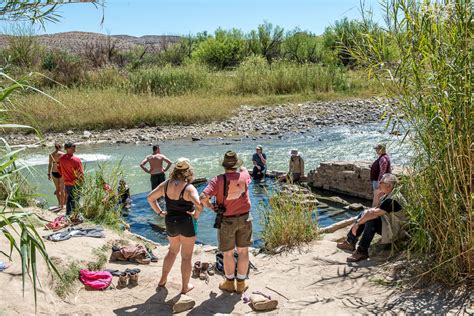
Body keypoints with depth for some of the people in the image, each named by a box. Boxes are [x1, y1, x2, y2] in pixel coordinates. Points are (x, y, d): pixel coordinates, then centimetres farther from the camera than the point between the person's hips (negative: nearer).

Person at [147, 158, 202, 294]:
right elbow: (199, 205, -34)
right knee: (186, 256, 11)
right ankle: (185, 287, 23)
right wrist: (196, 215, -15)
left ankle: (163, 280, 35)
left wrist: (160, 212, 6)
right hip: (187, 223, -5)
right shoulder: (189, 188, -19)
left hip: (170, 223, 5)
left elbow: (150, 198, 2)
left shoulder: (166, 185, -4)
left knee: (173, 250, 29)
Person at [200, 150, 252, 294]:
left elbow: (203, 197, -25)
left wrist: (209, 206, -8)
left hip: (227, 221, -3)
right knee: (243, 251, 14)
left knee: (228, 253, 13)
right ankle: (241, 284, 25)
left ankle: (230, 283, 29)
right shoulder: (244, 175, -6)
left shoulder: (218, 180, -17)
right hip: (244, 218, 3)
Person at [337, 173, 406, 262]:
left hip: (394, 231, -10)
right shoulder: (388, 195, 6)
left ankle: (362, 252, -27)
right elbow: (376, 210, 10)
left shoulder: (392, 199, -27)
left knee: (372, 220, -31)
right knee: (364, 214, 3)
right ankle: (350, 242, 0)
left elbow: (374, 213, -33)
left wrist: (357, 223, -26)